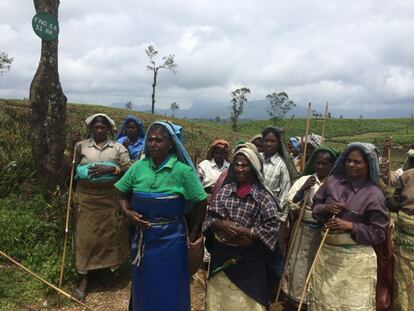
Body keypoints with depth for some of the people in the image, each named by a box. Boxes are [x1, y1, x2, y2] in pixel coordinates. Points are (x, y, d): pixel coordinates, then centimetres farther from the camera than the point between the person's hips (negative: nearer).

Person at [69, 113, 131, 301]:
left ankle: (113, 264, 35)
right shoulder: (81, 146, 6)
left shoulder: (118, 148, 4)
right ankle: (84, 277, 14)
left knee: (111, 233, 10)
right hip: (86, 198, 0)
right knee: (85, 235, 2)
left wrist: (111, 169, -17)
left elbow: (129, 170, -2)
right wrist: (71, 150, -9)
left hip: (111, 198, 0)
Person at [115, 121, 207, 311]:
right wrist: (127, 212, -10)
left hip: (170, 238, -3)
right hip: (142, 236, 4)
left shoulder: (183, 171, -12)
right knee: (142, 287, 20)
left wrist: (194, 232, -1)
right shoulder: (139, 167, -2)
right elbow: (123, 195, 8)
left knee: (169, 290, 11)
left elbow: (201, 203, -6)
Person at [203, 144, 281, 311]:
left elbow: (273, 227, -12)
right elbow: (209, 216, 3)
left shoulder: (263, 196, -9)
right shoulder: (225, 190, 1)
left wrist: (246, 232, -19)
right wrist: (221, 225, -17)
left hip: (249, 258, -3)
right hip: (221, 254, 4)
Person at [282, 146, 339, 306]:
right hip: (305, 230, 0)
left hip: (326, 232, 0)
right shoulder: (305, 179, -2)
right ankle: (298, 297, 28)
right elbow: (289, 203, -9)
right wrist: (303, 188, -20)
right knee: (300, 266, 8)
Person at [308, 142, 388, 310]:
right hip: (326, 251, 4)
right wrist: (326, 208, -13)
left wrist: (350, 226, -20)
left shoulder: (374, 194, -11)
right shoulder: (333, 181, 0)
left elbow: (379, 233, -9)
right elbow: (315, 206, 8)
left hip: (355, 258, -4)